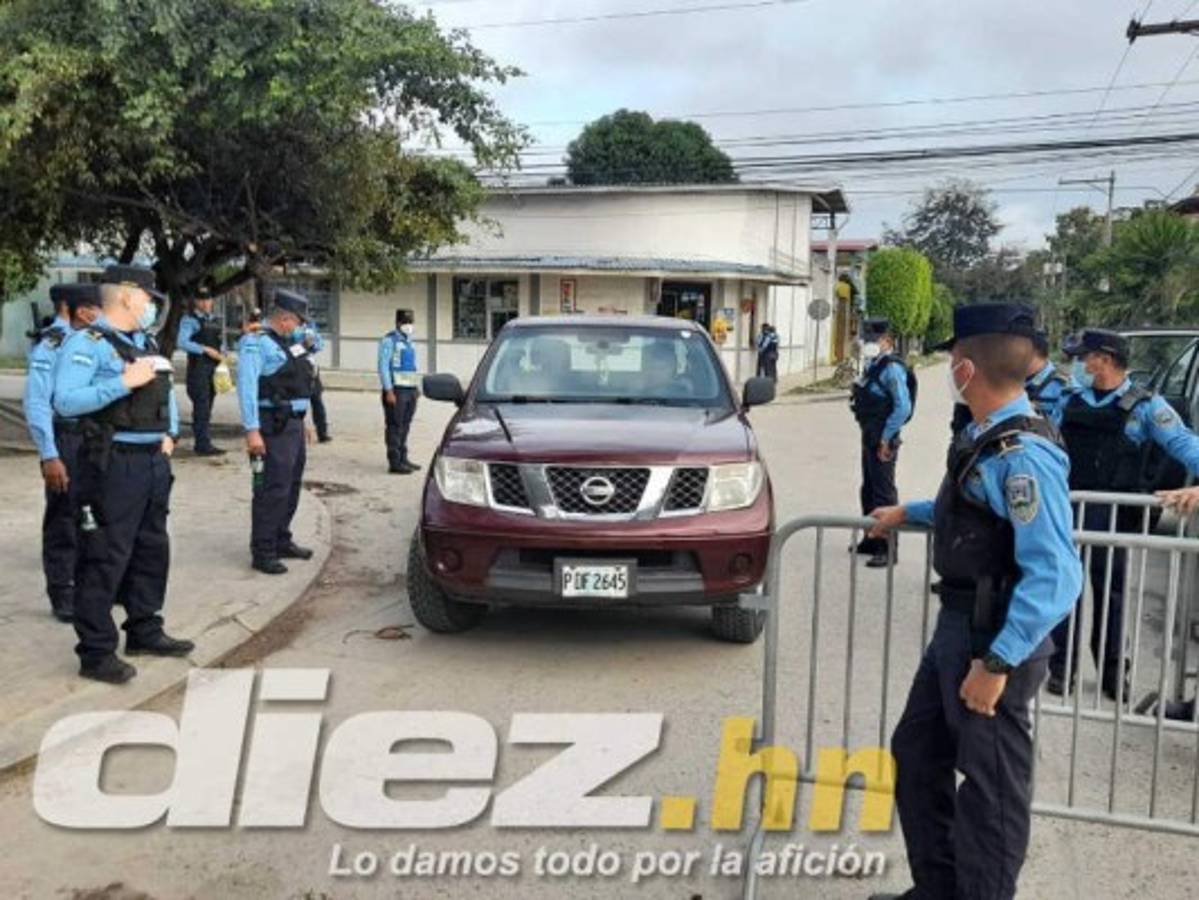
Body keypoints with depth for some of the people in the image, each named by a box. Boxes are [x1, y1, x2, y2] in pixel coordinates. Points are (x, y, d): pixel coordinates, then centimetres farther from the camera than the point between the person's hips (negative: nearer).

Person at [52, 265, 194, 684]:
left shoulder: (146, 343, 16)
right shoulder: (87, 343, -10)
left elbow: (166, 394, 28)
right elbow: (65, 401, -22)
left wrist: (170, 433, 14)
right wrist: (123, 383, -23)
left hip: (154, 462, 9)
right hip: (113, 465, -9)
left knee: (152, 551, 17)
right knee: (105, 559, -3)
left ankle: (145, 631, 31)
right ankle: (96, 653, 6)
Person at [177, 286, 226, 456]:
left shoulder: (215, 321, 17)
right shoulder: (190, 320, -5)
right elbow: (183, 343, -17)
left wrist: (221, 355, 5)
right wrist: (205, 349, -22)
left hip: (213, 368, 7)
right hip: (198, 367, -7)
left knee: (207, 406, 10)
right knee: (201, 405, -10)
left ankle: (201, 444, 17)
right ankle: (203, 445, -10)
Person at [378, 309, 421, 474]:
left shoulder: (409, 342, 17)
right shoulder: (389, 341, -8)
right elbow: (383, 366, -13)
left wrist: (416, 388, 17)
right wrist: (389, 391, -18)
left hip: (410, 389, 8)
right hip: (396, 390, -8)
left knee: (405, 426, 13)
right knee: (395, 426, -5)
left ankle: (403, 458, 21)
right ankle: (394, 462, -4)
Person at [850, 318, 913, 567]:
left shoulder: (892, 368, -17)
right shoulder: (873, 365, 12)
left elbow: (903, 407, -22)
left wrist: (886, 439, -19)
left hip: (883, 441, -10)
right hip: (870, 437, 10)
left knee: (884, 493, -3)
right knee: (868, 490, 18)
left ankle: (887, 548, 4)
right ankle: (872, 539, 31)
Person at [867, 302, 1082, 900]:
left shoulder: (1023, 455, -25)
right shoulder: (987, 437, 4)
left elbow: (1056, 577, -30)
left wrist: (998, 662, -28)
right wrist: (909, 513, 32)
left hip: (995, 641, -10)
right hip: (958, 627, 10)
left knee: (991, 789, 8)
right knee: (915, 753, 21)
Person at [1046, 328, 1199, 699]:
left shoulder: (1145, 406, -3)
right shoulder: (1069, 401, 9)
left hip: (1114, 516, -3)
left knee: (1110, 594, 9)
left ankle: (1112, 673, 22)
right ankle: (1062, 668, 17)